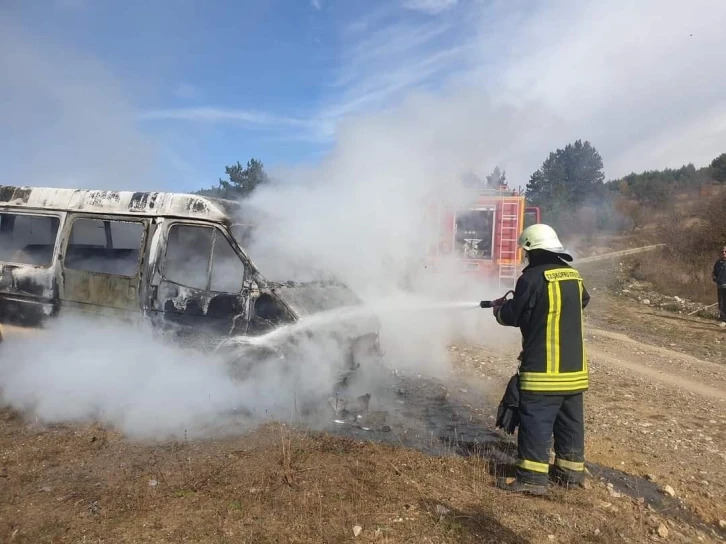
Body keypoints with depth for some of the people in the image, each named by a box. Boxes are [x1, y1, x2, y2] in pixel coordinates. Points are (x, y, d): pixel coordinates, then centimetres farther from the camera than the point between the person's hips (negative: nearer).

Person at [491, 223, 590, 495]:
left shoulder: (533, 277, -14)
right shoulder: (574, 276, 9)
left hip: (543, 367, -8)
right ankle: (571, 469, 27)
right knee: (570, 420, 16)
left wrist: (499, 308, 11)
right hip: (574, 366, 8)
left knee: (536, 421, -2)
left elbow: (513, 316, -11)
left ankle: (533, 477, 2)